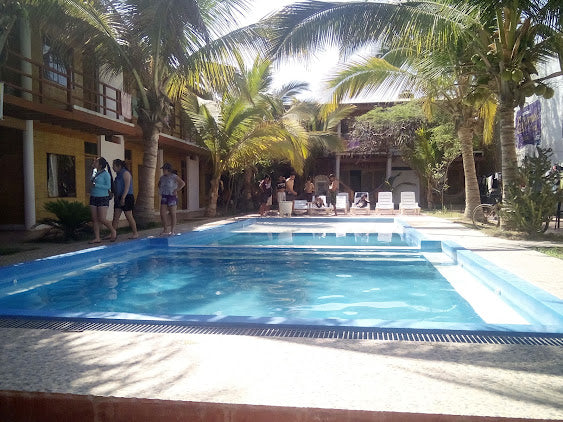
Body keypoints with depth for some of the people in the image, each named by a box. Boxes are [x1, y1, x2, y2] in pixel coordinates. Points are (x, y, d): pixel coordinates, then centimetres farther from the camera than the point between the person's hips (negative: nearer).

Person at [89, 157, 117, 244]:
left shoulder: (105, 174, -11)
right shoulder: (94, 172, 9)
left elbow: (108, 186, -14)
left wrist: (96, 185, -17)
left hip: (103, 198, -7)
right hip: (93, 197, 7)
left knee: (102, 219, -7)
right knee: (94, 220, 5)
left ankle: (113, 232, 15)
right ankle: (97, 238, 11)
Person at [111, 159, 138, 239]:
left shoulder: (125, 173, -11)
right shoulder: (118, 174, 16)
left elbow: (127, 186, -18)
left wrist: (123, 198, -23)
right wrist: (116, 197, 14)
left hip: (127, 197, -9)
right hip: (119, 198, 9)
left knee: (129, 216, -2)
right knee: (115, 217, 4)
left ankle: (135, 233, 8)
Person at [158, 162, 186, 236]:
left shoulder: (174, 176, -6)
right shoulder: (162, 178, 12)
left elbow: (183, 183, -11)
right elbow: (159, 184, 32)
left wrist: (176, 190, -15)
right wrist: (160, 190, 16)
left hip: (172, 197, -6)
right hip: (164, 197, 6)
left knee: (172, 214, -1)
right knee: (162, 214, -1)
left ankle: (172, 231, 6)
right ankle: (165, 230, 7)